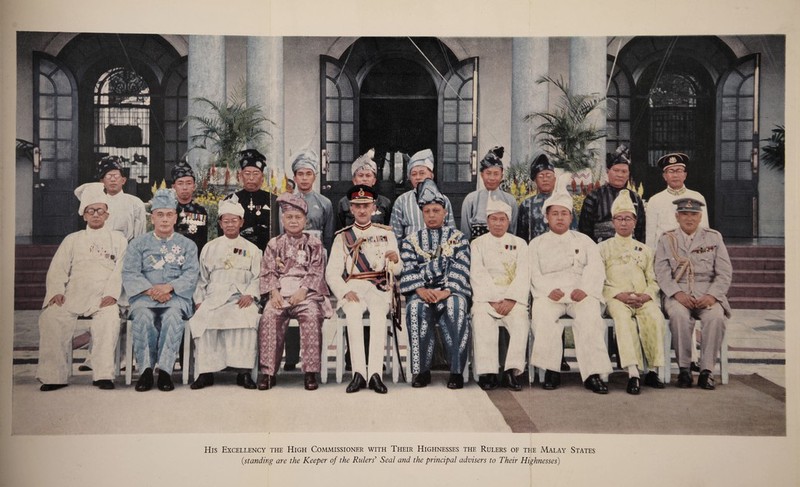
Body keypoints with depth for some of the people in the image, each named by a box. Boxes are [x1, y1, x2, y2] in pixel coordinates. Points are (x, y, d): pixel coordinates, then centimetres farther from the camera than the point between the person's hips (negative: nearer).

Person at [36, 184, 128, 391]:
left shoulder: (118, 239, 18)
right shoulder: (72, 240, 25)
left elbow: (120, 270, 4)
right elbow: (57, 269, 15)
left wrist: (111, 294, -13)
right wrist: (56, 291, -5)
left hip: (103, 297, -2)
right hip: (72, 295, 2)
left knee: (110, 318, -34)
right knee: (51, 317, -26)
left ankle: (103, 374, -30)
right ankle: (55, 374, -17)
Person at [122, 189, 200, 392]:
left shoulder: (187, 245, 17)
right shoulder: (138, 244, 17)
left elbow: (191, 274, 3)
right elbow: (129, 274, 4)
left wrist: (169, 287, -15)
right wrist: (151, 290, -13)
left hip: (177, 297, -1)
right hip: (144, 296, 1)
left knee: (173, 315, -35)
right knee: (143, 316, -34)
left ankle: (165, 369, -31)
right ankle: (146, 369, -27)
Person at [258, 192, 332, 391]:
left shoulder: (314, 244, 12)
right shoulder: (274, 244, 17)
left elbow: (316, 272, 2)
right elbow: (268, 272, 9)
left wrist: (303, 290, -13)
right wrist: (274, 292, -9)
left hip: (307, 293, -1)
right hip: (280, 293, 1)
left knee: (312, 316, -32)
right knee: (269, 317, -28)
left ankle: (310, 371, -25)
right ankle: (268, 372, -21)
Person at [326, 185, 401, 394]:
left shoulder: (386, 234, 16)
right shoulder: (342, 237, 14)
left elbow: (396, 271, 9)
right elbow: (332, 272, 5)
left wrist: (395, 260, -15)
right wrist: (345, 291, -13)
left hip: (379, 287, 0)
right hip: (352, 287, 0)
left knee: (378, 314, -32)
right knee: (353, 313, -33)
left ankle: (375, 374, -36)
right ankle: (359, 373, -35)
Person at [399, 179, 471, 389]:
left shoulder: (458, 238, 13)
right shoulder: (411, 240, 17)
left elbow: (460, 269, -1)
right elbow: (408, 270, 3)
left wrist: (446, 291, -17)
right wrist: (420, 290, -16)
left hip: (451, 291, -1)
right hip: (421, 292, 1)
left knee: (456, 306, -36)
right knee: (416, 308, -35)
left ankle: (456, 371, -27)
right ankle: (422, 370, -25)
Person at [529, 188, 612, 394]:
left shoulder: (583, 240, 21)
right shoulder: (537, 243, 20)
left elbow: (595, 268, 6)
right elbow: (534, 274, 7)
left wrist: (584, 289, -13)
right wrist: (549, 290, -14)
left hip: (580, 293, 1)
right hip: (550, 293, 0)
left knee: (590, 315, -31)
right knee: (541, 314, -33)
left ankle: (593, 373, -31)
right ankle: (551, 369, -25)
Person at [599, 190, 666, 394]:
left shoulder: (644, 249, 24)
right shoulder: (603, 248, 15)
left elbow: (653, 280, 17)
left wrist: (646, 295, -5)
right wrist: (618, 294, -10)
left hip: (643, 298, 3)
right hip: (616, 298, -2)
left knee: (655, 316, -31)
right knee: (623, 316, -37)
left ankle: (653, 370, -24)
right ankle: (633, 373, -43)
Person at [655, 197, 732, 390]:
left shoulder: (714, 238, 11)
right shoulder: (666, 240, 9)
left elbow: (725, 273, 5)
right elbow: (662, 273, 0)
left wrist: (712, 295, -12)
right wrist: (678, 294, -16)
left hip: (708, 294, 1)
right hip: (678, 294, -1)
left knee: (716, 317, -31)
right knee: (680, 315, -33)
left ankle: (706, 371, -19)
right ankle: (684, 369, -19)